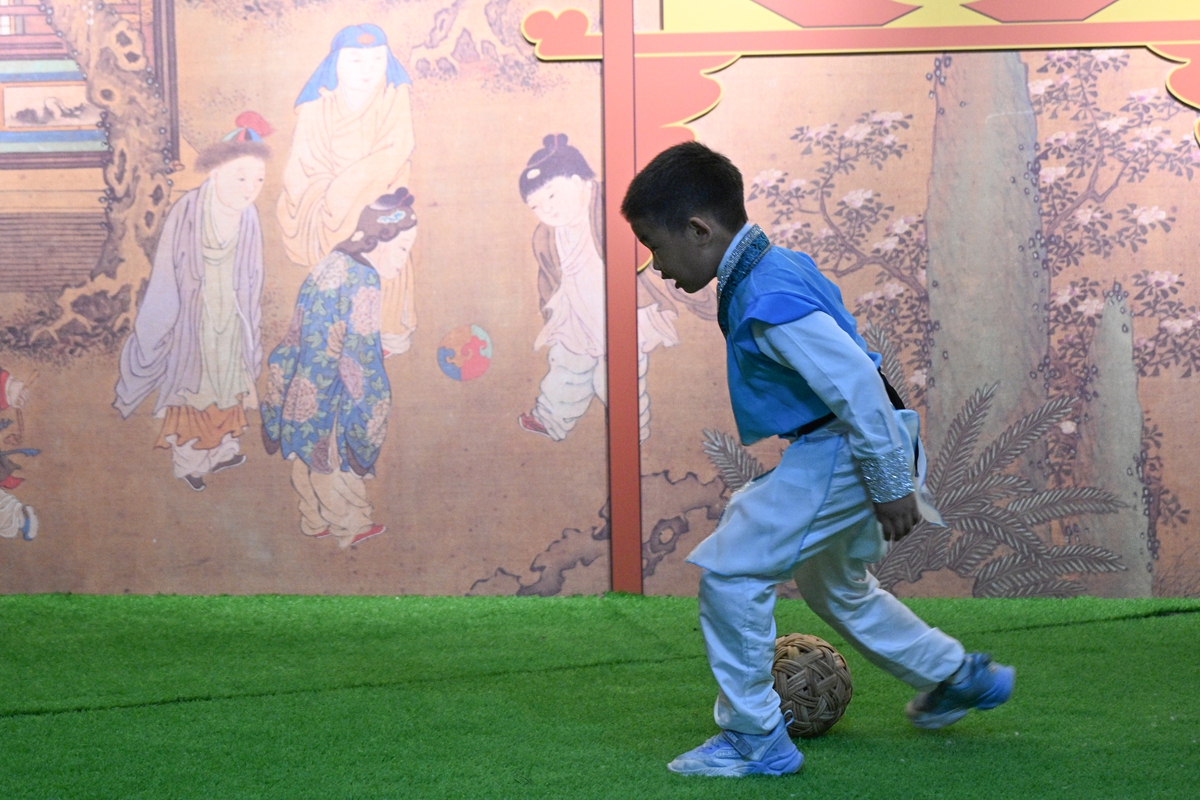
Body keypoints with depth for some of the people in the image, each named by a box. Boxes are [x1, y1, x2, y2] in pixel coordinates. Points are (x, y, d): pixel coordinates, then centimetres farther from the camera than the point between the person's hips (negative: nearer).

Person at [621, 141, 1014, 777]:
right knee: (836, 587, 28)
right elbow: (845, 362, 20)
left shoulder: (767, 302, -25)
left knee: (728, 570, -9)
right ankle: (961, 677, 43)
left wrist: (891, 486, -22)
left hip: (841, 455, -11)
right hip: (841, 446, 11)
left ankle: (754, 737, 0)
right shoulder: (777, 265, 7)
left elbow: (856, 382, -29)